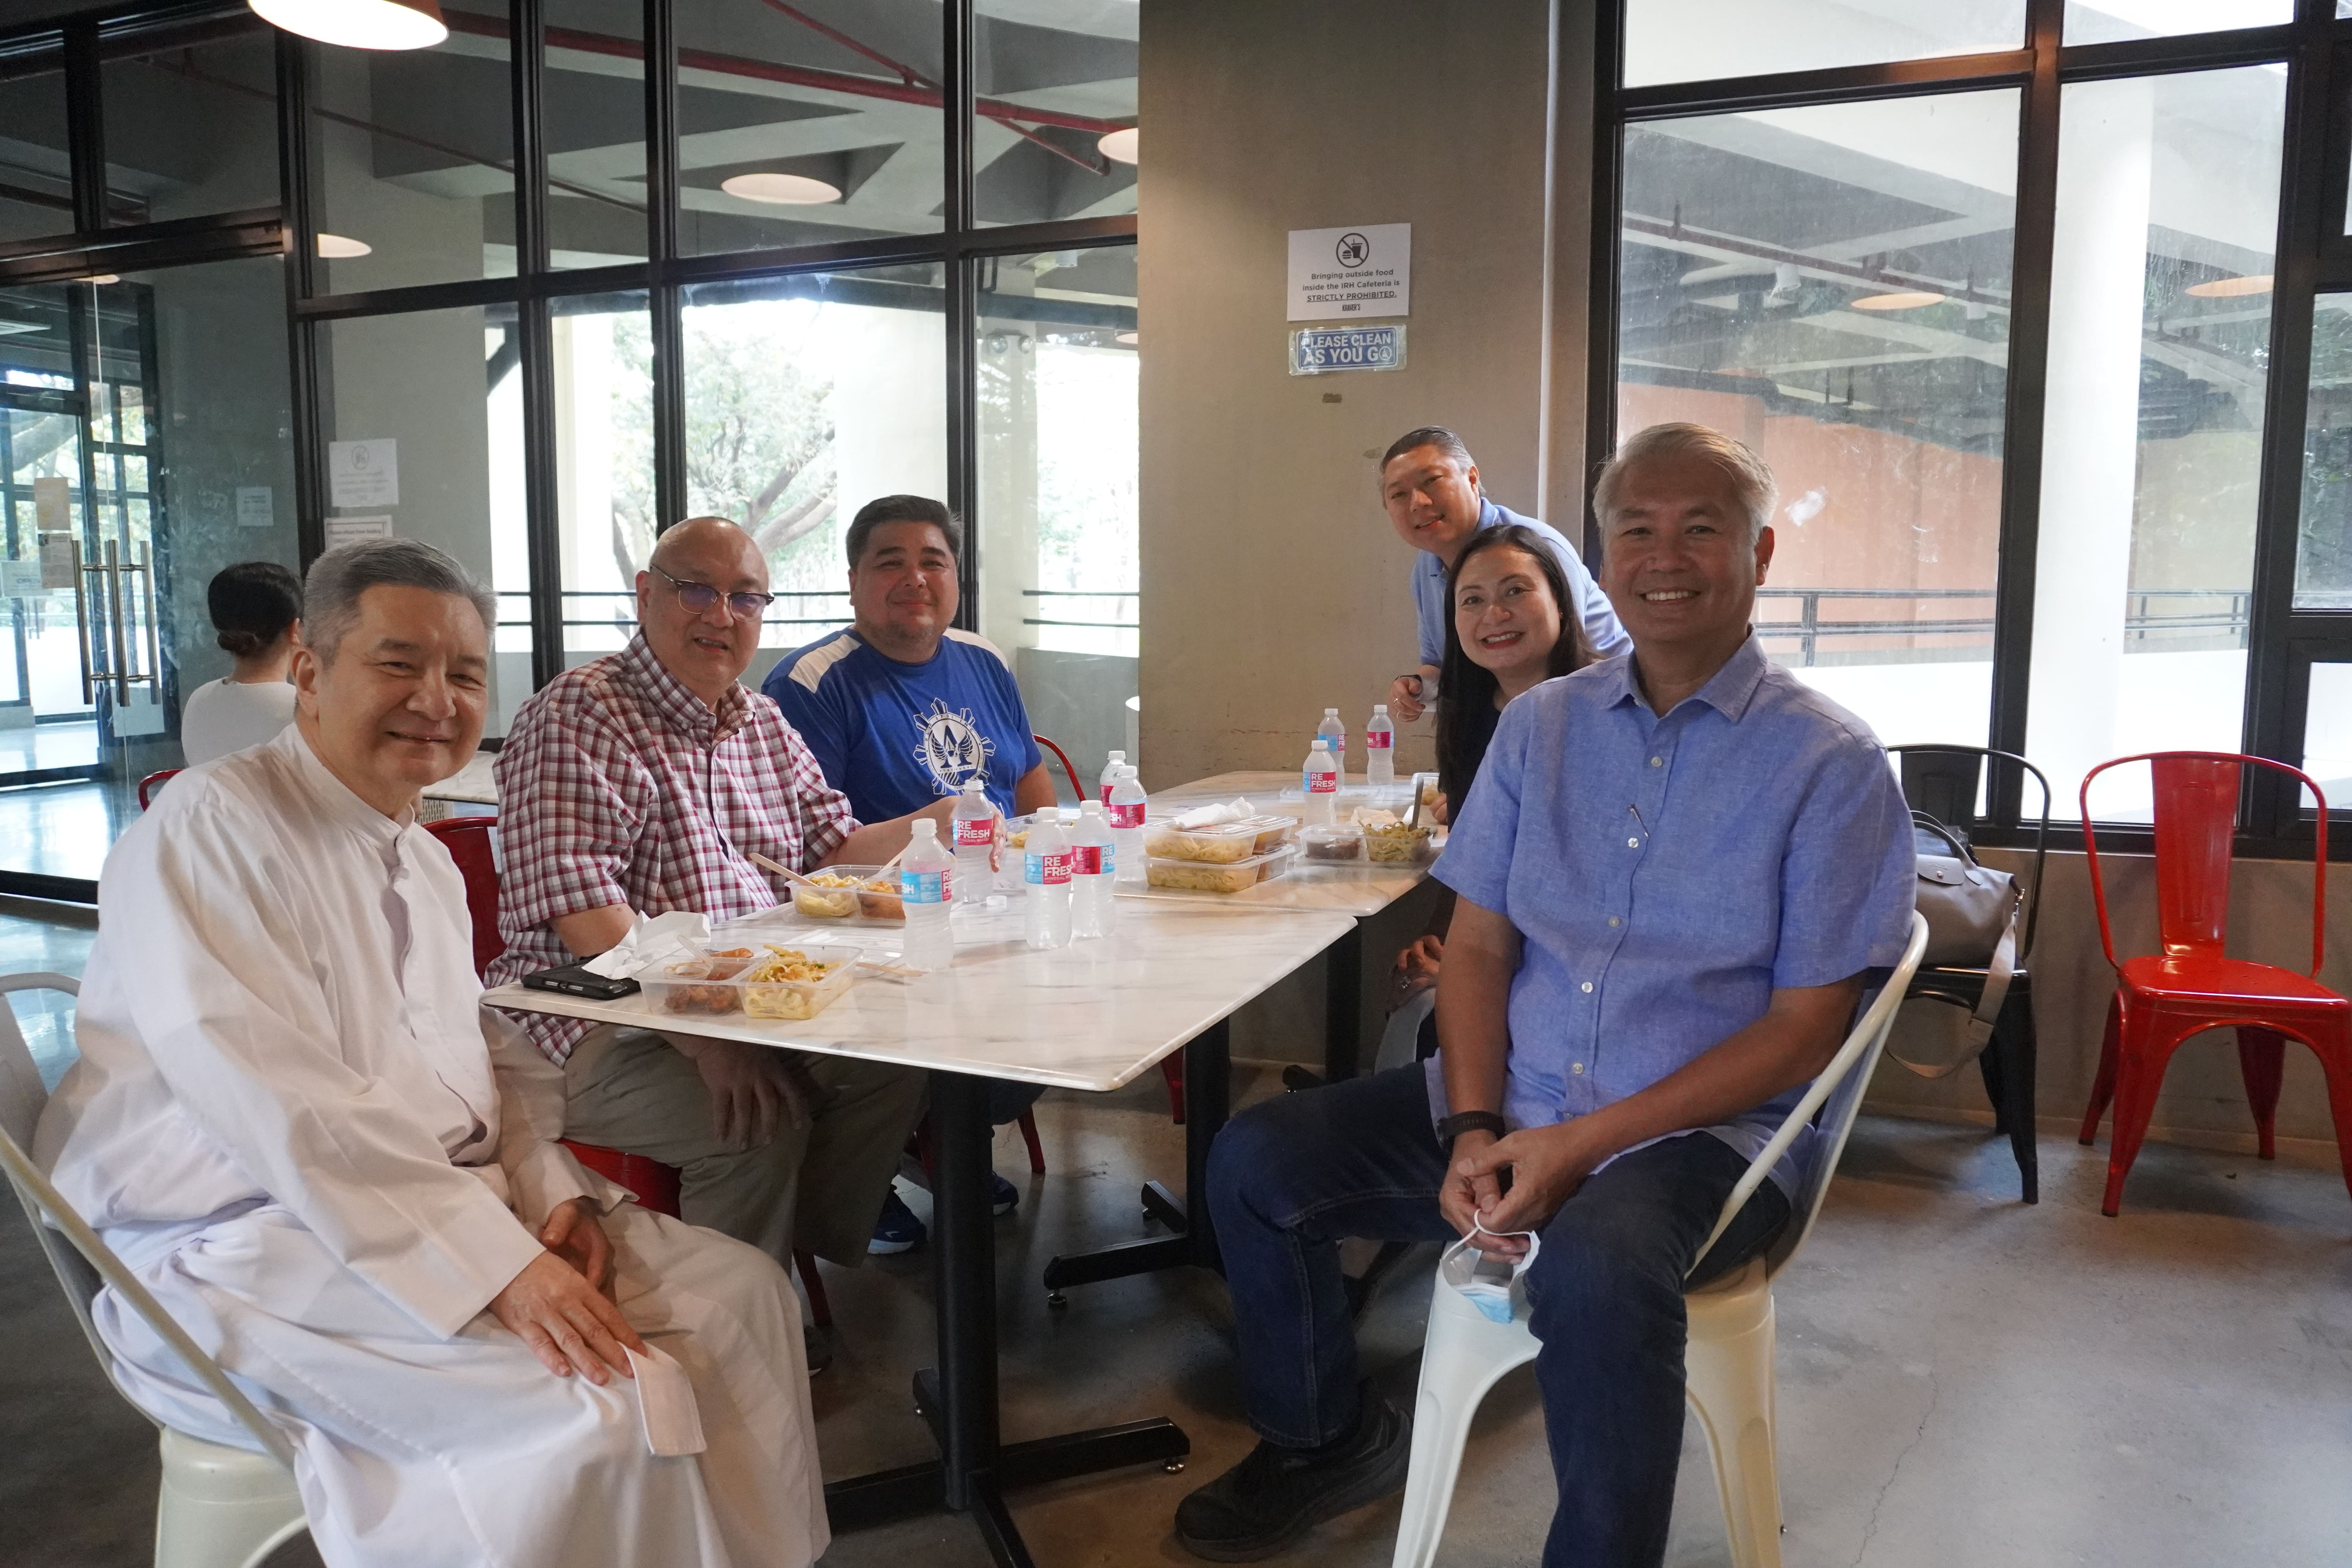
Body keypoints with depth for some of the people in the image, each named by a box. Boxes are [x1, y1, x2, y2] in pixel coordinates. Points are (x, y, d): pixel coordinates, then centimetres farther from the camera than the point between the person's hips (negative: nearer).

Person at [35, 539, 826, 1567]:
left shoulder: (427, 864, 16)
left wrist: (553, 1191, -3)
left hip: (450, 1211, 8)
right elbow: (279, 1108, -23)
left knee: (735, 1291, -4)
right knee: (593, 1404, -26)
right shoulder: (210, 828, -13)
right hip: (244, 1254, -8)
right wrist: (495, 1263, -26)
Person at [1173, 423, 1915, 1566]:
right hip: (1510, 1098, 5)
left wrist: (1580, 1145, -18)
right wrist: (1474, 1131, -12)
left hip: (1702, 1130, -5)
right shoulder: (1542, 724, 7)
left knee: (1592, 1268, -36)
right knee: (1255, 1162, -6)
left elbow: (1804, 1030, -10)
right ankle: (1326, 1440, 20)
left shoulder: (1829, 763, -7)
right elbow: (1477, 945, 6)